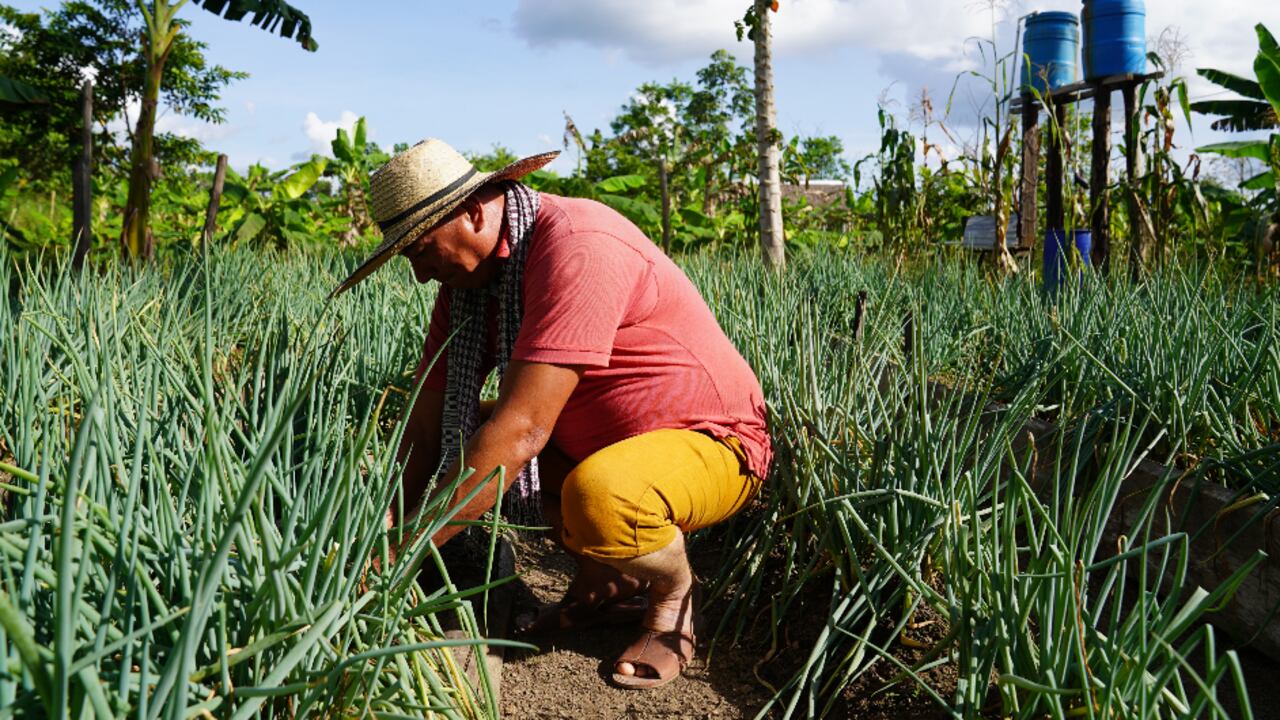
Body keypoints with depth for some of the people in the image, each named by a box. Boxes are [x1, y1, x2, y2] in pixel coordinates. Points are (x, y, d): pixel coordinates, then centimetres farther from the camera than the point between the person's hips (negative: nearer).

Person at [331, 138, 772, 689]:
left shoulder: (577, 249, -28)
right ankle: (600, 580, 9)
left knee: (596, 497, -37)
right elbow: (425, 428, -1)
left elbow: (521, 431, -34)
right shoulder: (467, 276, -1)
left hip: (715, 445, -8)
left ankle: (674, 593, -2)